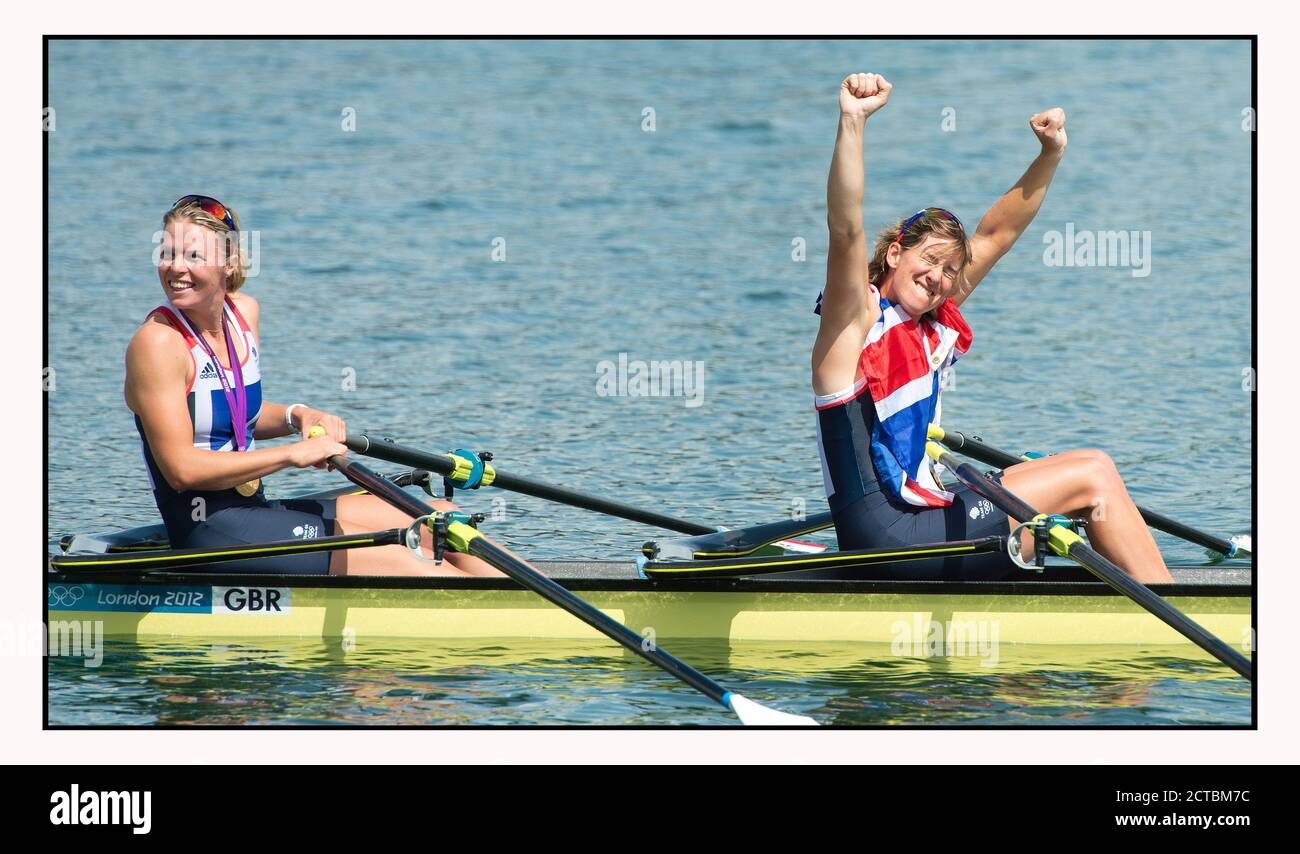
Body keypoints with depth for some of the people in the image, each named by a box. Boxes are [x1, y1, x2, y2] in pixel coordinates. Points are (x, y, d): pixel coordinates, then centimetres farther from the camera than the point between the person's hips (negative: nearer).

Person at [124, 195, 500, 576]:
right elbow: (182, 469, -21)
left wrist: (297, 416, 3)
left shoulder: (243, 312, 8)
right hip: (208, 531, -9)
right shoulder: (156, 342, -16)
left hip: (255, 508, 9)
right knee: (402, 560, -16)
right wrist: (292, 454, -20)